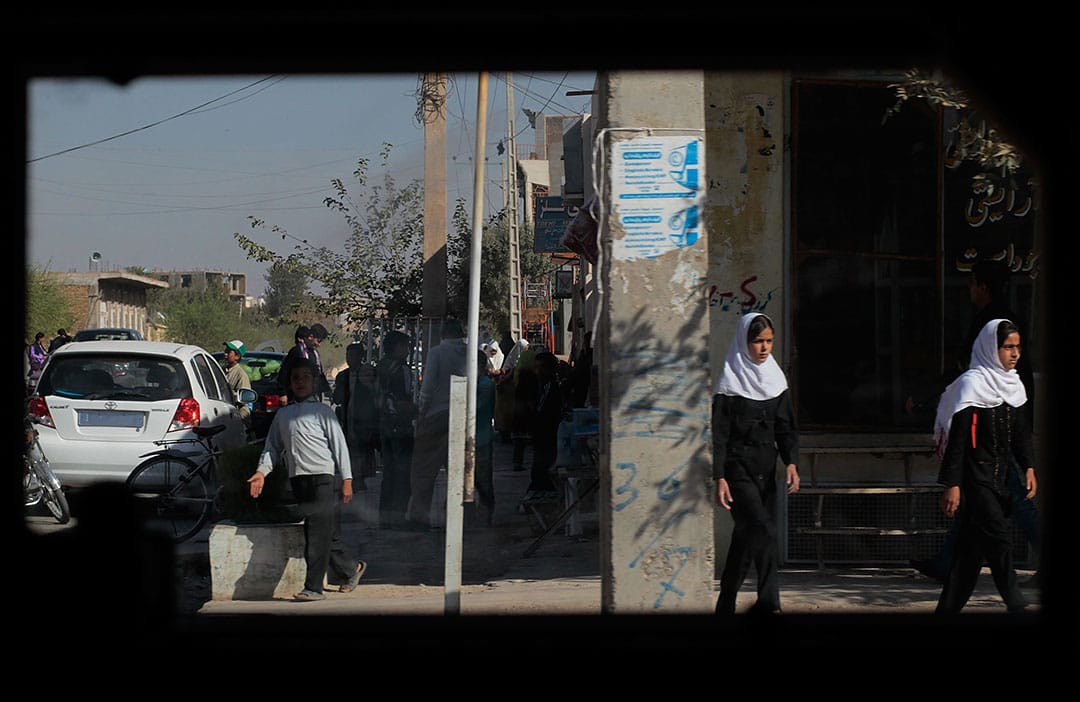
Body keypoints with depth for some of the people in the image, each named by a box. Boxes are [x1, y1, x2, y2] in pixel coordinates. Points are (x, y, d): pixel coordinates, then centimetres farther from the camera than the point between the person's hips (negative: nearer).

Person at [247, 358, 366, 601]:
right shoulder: (283, 414, 16)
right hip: (298, 480, 5)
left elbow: (339, 444, -1)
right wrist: (262, 471, 1)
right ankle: (351, 568, 28)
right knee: (327, 536, 8)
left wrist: (347, 479, -6)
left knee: (318, 535, -9)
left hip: (323, 478, -5)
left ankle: (313, 587, -9)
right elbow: (273, 446, 18)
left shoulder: (322, 411, 2)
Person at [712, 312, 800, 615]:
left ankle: (726, 606, 12)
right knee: (763, 531, -18)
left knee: (746, 537, 6)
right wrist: (719, 478, -14)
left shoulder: (775, 378, 11)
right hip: (738, 468, -6)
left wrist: (791, 462, -4)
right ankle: (769, 603, -17)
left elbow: (786, 427, 12)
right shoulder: (731, 381, -6)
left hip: (766, 471, 6)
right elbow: (719, 434, -8)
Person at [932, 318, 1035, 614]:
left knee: (973, 545, 8)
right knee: (998, 536, -13)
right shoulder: (972, 384, -11)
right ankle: (1016, 606, -10)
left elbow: (1021, 432, 20)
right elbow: (957, 437, -14)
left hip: (998, 476, 7)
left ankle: (947, 609, 14)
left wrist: (1029, 468, 6)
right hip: (974, 476, -7)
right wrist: (952, 484, -18)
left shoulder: (1014, 384, 13)